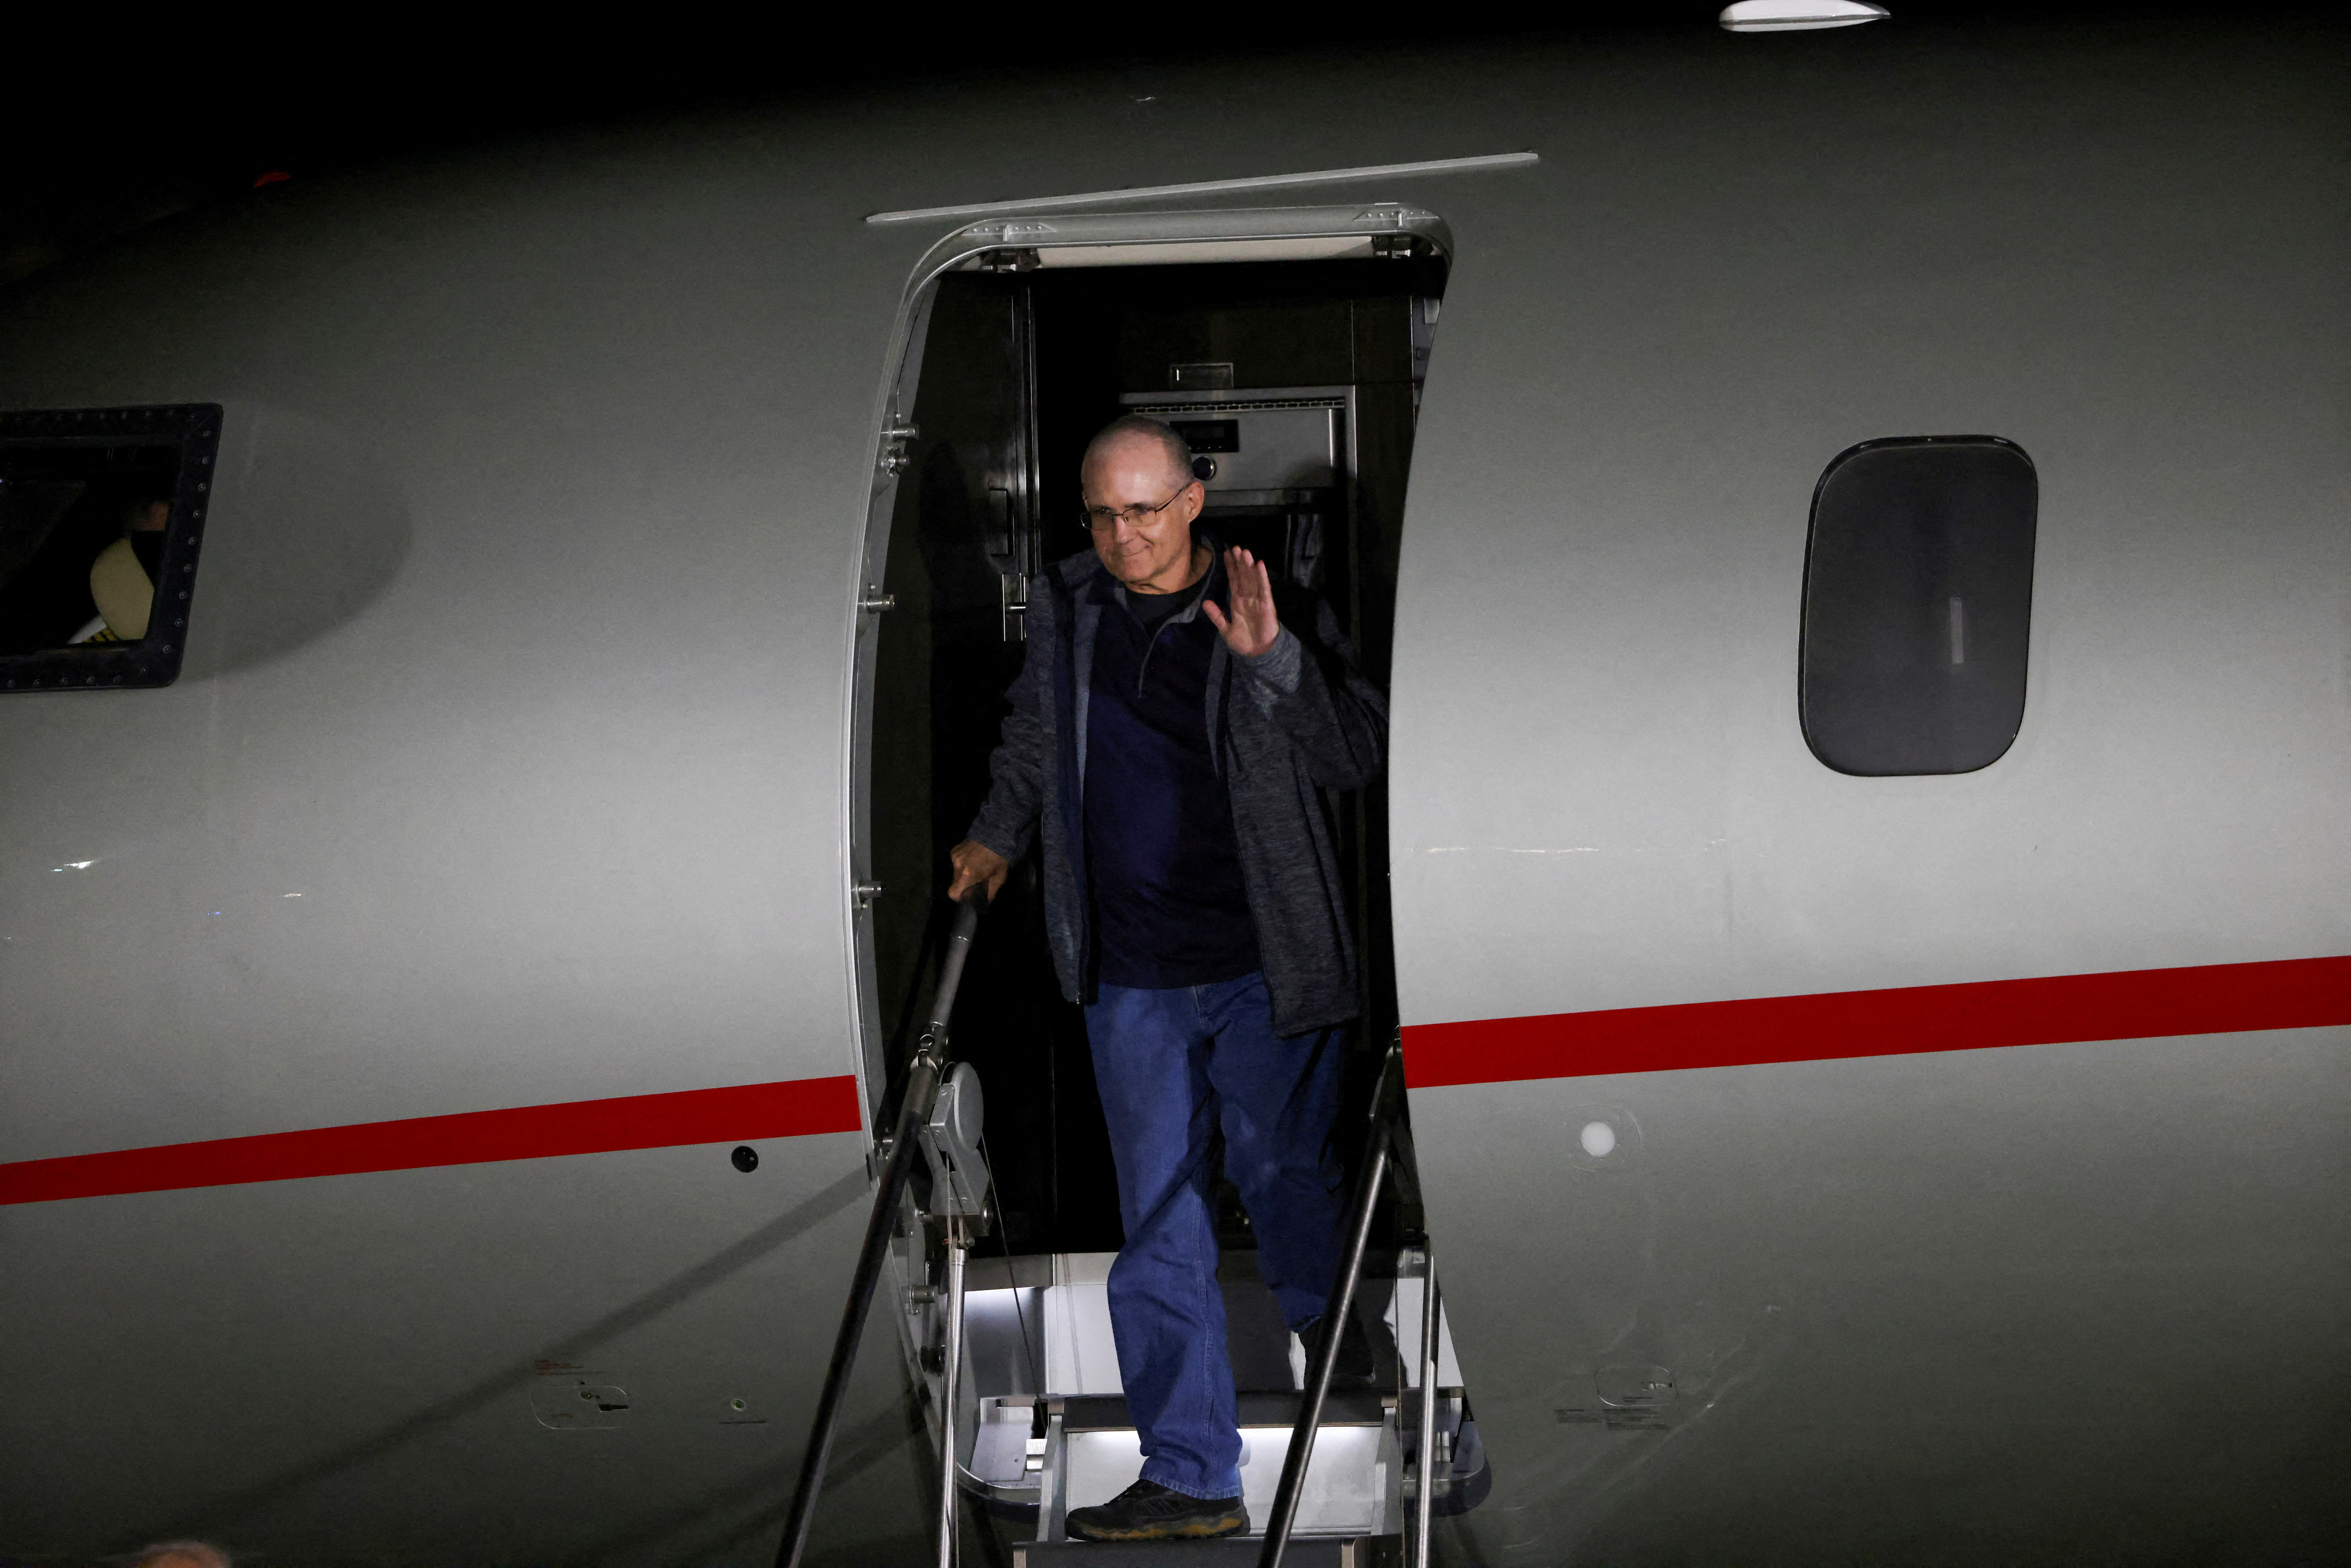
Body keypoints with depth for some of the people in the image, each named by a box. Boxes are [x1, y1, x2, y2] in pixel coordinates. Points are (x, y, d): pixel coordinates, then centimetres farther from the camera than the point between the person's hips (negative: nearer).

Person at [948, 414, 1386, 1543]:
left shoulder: (1272, 611, -7)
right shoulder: (1065, 610, 6)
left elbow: (1360, 755, -16)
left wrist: (1272, 661, -27)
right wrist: (997, 835, 28)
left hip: (1265, 971, -3)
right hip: (1131, 982, 3)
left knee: (1280, 1176, 6)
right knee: (1159, 1231, 2)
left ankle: (1328, 1319, 40)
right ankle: (1189, 1479, 5)